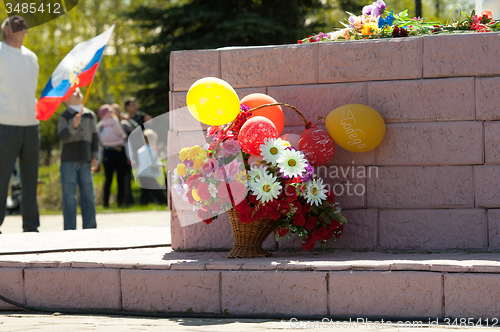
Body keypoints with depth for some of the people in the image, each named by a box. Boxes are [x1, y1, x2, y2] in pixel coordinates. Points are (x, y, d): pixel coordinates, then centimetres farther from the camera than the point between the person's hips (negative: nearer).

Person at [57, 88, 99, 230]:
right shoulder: (64, 117, -2)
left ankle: (90, 228, 9)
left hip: (85, 162, 4)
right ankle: (70, 229, 1)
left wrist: (95, 157, 6)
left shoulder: (90, 115, 10)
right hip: (68, 161, -4)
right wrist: (73, 126, -31)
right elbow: (63, 137, -15)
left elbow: (95, 138, 14)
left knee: (88, 195, 3)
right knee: (69, 196, -2)